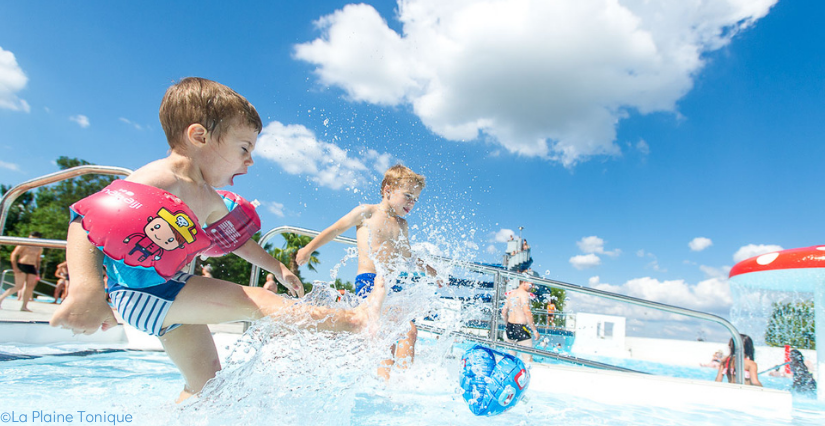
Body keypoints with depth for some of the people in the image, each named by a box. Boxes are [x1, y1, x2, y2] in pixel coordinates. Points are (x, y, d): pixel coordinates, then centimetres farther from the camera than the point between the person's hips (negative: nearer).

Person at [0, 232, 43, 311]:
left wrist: (37, 270, 15)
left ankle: (24, 306, 0)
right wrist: (15, 267, -12)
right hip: (21, 266, -6)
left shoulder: (39, 249, 16)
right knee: (19, 286, -13)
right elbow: (13, 255, -4)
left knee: (30, 287, -4)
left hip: (32, 268, 6)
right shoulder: (24, 245, -1)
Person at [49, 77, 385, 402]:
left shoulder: (210, 201, 7)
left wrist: (278, 269, 27)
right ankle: (352, 320, -11)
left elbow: (236, 237, 22)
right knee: (255, 301, -17)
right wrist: (86, 289, -43)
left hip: (173, 292, 10)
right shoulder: (158, 180, -22)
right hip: (140, 290, -10)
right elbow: (86, 222, -29)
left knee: (208, 386, 13)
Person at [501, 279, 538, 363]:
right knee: (528, 359, -6)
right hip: (520, 327, -8)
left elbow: (504, 312, 19)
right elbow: (527, 313, -20)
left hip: (510, 327, 8)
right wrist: (535, 330, -15)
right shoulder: (524, 293, -11)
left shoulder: (511, 294, 14)